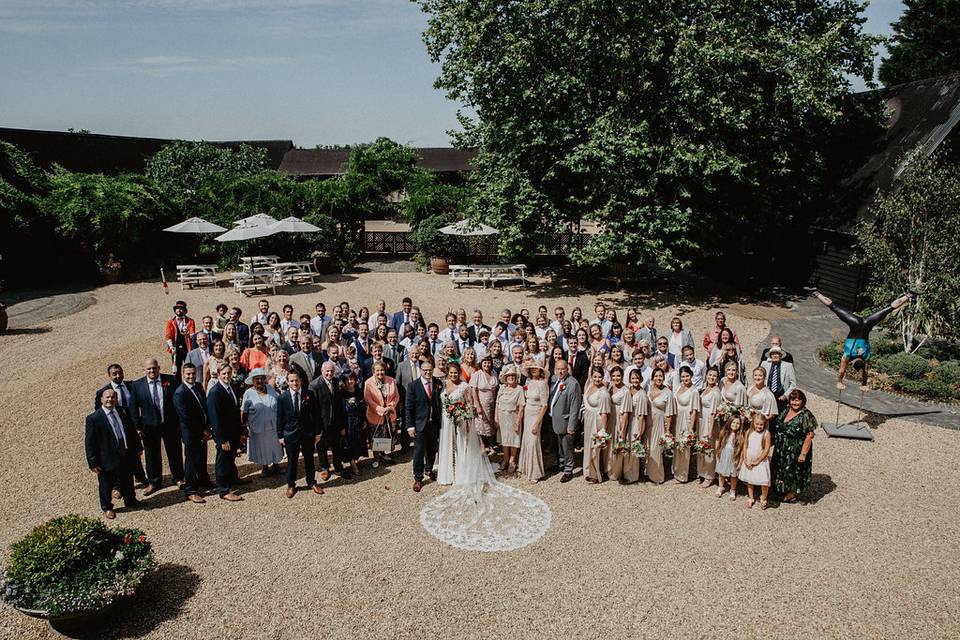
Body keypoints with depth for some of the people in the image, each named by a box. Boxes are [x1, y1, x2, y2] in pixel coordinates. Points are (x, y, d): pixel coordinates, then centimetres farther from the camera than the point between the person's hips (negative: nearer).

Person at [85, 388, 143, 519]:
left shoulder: (122, 414, 3)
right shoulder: (93, 419, -14)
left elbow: (132, 432, 14)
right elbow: (89, 443, -12)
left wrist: (137, 448, 14)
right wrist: (93, 463, -14)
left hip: (126, 455, 5)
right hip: (107, 458, -5)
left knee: (128, 482, 21)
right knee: (106, 485, 12)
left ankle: (130, 501, 42)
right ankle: (107, 508, 33)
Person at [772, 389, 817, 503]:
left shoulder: (806, 416, -21)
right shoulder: (786, 411, 1)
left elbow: (809, 436, -21)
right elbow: (778, 427, 12)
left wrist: (803, 453, -21)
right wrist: (775, 441, 12)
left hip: (795, 451, -7)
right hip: (781, 449, 7)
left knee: (793, 471, 11)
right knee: (781, 470, 20)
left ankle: (791, 494, 31)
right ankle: (782, 490, 40)